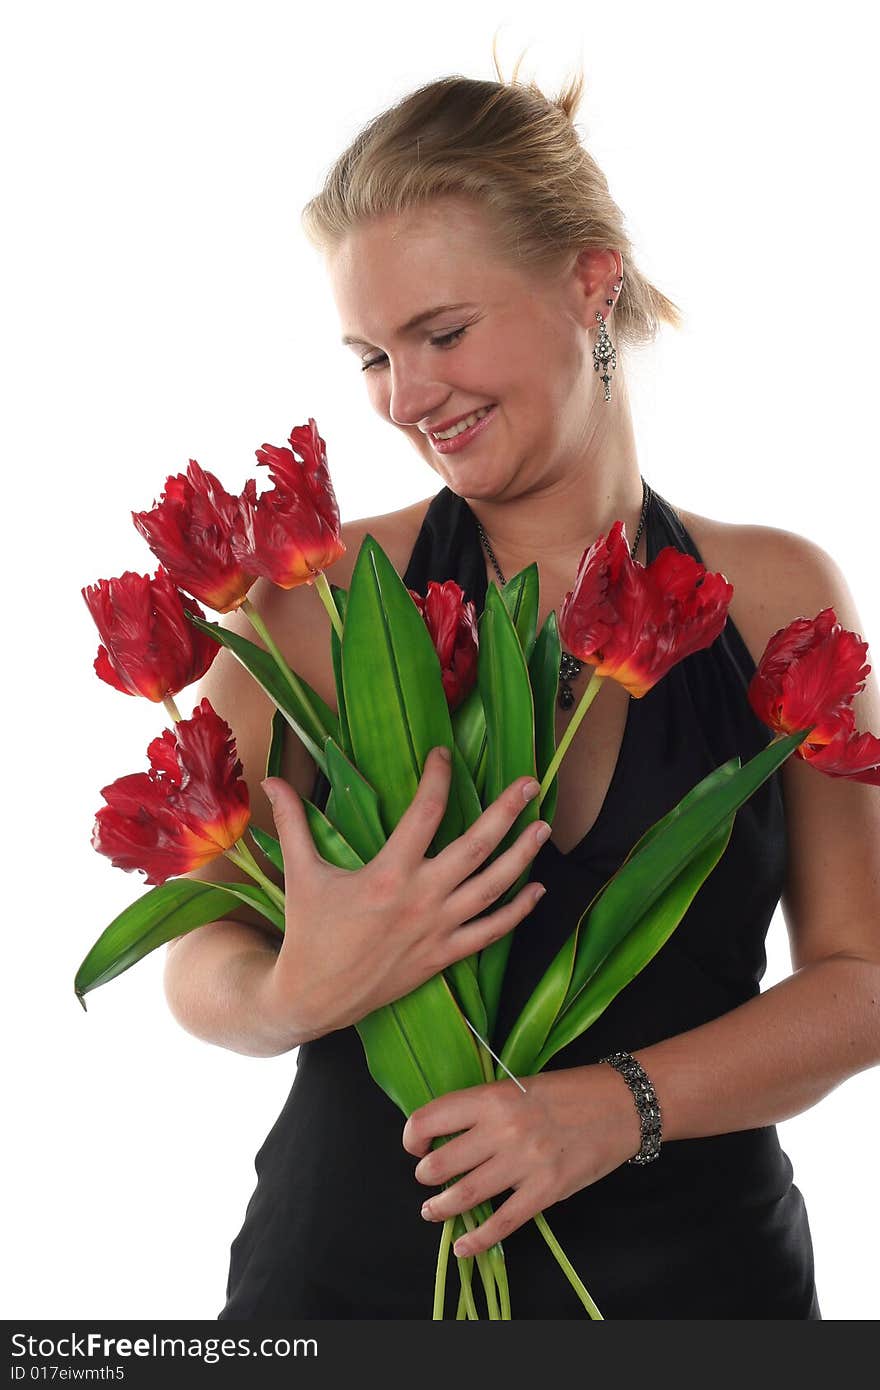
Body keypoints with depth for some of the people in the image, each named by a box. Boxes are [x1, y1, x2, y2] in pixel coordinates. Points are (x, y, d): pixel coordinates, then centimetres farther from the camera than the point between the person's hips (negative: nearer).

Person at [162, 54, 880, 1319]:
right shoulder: (319, 596, -8)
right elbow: (202, 960, -6)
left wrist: (618, 1102, -18)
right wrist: (302, 990, -27)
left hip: (695, 1262, 1)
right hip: (354, 1257, -1)